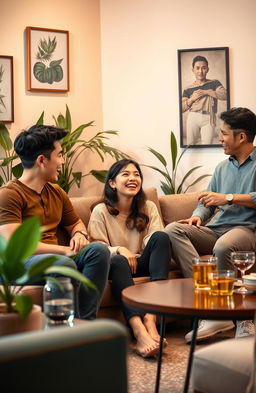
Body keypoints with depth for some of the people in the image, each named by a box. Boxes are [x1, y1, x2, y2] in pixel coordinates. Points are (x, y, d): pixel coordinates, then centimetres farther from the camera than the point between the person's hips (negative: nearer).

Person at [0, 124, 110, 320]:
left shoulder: (56, 192, 16)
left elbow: (76, 223, 30)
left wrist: (80, 234, 3)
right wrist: (65, 250, -21)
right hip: (19, 264, -7)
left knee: (99, 250, -18)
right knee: (65, 264, -36)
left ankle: (86, 322, -26)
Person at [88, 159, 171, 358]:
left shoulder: (149, 208, 11)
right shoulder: (101, 211, 2)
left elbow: (157, 242, -2)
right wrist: (119, 250, -25)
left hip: (142, 264, 3)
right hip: (117, 267, -2)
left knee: (161, 237, -26)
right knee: (117, 261, -38)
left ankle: (151, 317, -40)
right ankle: (139, 331, -54)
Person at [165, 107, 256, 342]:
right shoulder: (222, 168, 25)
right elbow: (207, 202, 22)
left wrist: (228, 198, -13)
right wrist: (197, 216, 0)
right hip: (215, 230, 7)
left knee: (223, 247, -41)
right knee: (173, 230, -21)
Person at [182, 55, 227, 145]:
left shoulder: (214, 83, 9)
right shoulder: (188, 89, 11)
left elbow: (224, 95, -7)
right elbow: (182, 108, 9)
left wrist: (205, 92, -8)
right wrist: (192, 98, -7)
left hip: (208, 119, -2)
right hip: (193, 117, 2)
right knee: (190, 144, 6)